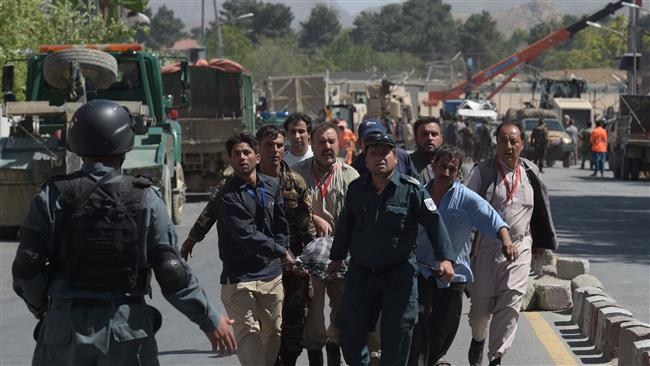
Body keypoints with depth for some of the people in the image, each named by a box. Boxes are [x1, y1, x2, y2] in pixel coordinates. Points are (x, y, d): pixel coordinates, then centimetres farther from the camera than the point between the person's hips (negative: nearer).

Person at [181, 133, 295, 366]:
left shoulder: (272, 186, 8)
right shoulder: (227, 196, -9)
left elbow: (281, 225, 16)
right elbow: (247, 235, -14)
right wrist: (282, 253, -8)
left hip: (272, 274, 5)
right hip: (240, 278, -5)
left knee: (273, 334, 10)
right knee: (249, 333, -13)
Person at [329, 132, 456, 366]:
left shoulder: (411, 189, -8)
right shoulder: (356, 189, 5)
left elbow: (434, 222, -10)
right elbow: (345, 226, 17)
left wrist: (445, 258, -19)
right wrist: (336, 258, 23)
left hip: (399, 274, -3)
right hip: (360, 273, 3)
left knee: (397, 333, -2)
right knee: (350, 331, 4)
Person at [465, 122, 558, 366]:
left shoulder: (530, 173, 7)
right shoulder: (482, 172, -2)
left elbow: (541, 209, 21)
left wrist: (541, 242, 26)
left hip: (519, 248, 2)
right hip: (486, 247, -1)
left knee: (510, 305, -9)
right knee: (481, 303, 6)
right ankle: (478, 338, 38)